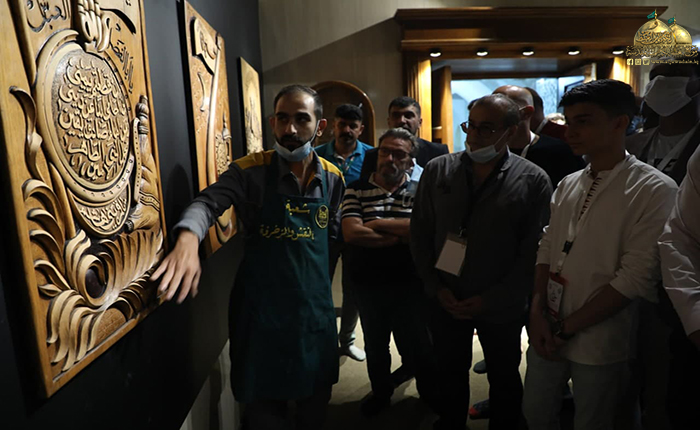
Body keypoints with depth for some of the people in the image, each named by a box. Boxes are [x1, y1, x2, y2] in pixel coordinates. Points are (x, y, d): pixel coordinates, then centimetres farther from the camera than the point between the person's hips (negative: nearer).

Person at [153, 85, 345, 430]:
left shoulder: (332, 178, 0)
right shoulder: (250, 171, -11)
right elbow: (208, 201, -22)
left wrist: (316, 274, 9)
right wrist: (188, 238, -42)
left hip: (315, 307, 4)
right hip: (261, 307, -3)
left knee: (317, 396, 21)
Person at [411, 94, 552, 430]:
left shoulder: (534, 181, -9)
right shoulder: (438, 170, -2)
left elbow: (534, 252, -10)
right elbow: (419, 234, 1)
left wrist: (490, 300, -13)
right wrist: (436, 288, -6)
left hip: (502, 309, -2)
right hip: (445, 302, 2)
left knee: (504, 379, 19)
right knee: (450, 375, 20)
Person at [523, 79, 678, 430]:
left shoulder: (654, 190, -12)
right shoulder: (568, 185, 6)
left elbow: (636, 277, -17)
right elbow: (547, 249, 6)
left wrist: (567, 328, -14)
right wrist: (538, 314, -6)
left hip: (599, 343, -5)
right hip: (546, 333, 5)